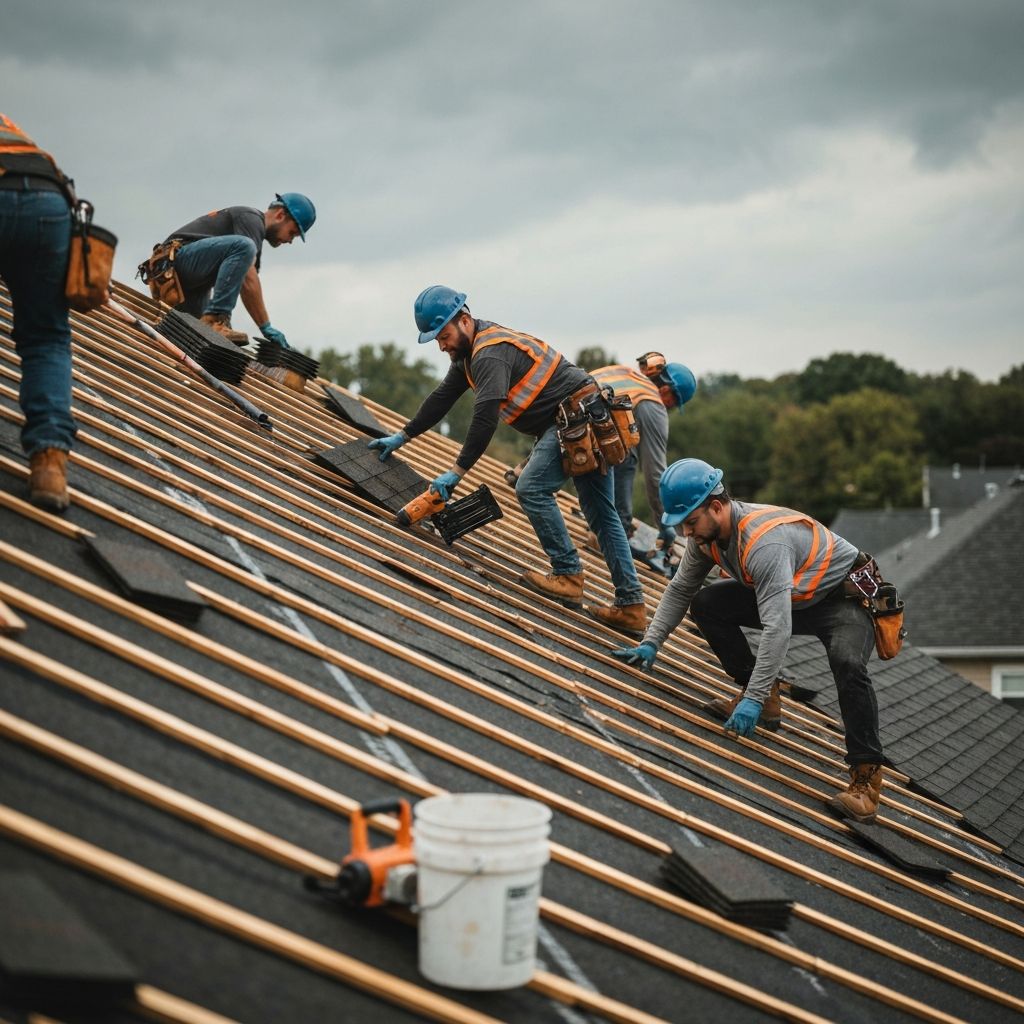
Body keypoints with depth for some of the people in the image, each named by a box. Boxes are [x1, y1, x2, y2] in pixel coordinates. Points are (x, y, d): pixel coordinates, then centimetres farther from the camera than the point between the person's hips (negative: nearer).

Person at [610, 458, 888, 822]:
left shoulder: (764, 541, -37)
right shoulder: (706, 533, -10)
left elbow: (777, 628, -41)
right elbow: (679, 590, 7)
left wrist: (753, 699, -42)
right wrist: (650, 643, -2)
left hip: (847, 597, -9)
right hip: (795, 599, 9)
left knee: (847, 663, -37)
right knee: (706, 604, -4)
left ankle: (866, 776, -25)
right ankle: (766, 698, 4)